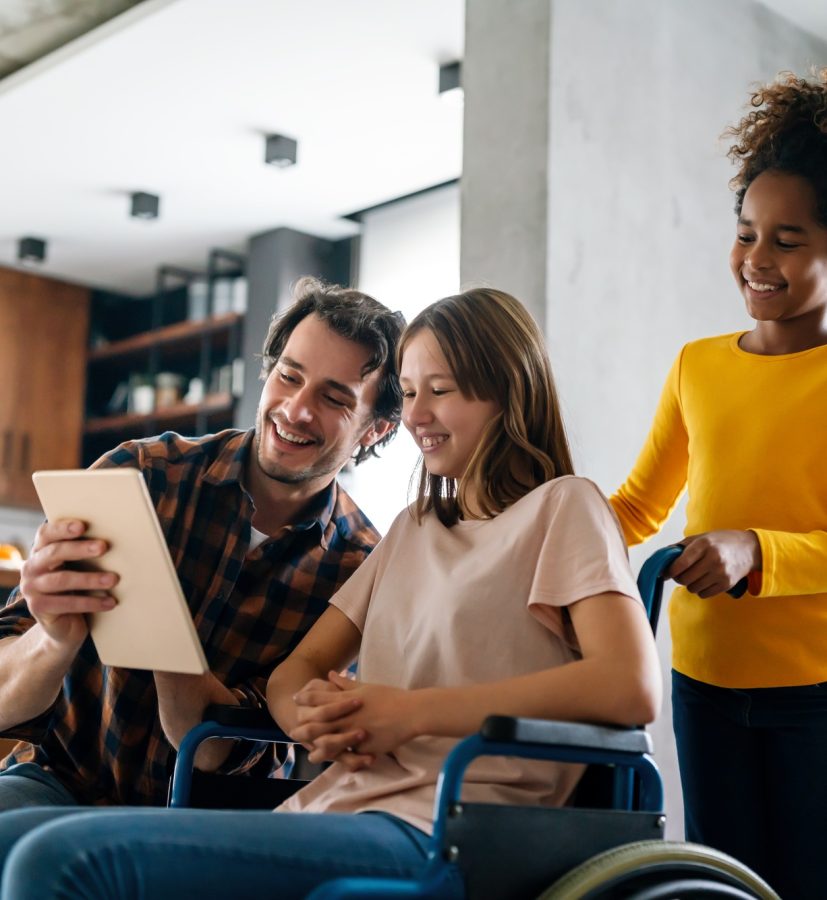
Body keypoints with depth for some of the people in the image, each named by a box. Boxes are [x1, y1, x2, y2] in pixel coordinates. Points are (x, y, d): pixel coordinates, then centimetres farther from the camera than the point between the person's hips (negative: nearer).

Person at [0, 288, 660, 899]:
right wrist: (311, 717, -6)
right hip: (335, 806, 7)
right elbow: (295, 669, 20)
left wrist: (413, 711, -15)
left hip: (432, 832, -7)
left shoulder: (562, 507, 5)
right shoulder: (412, 528, 27)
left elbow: (632, 688, -13)